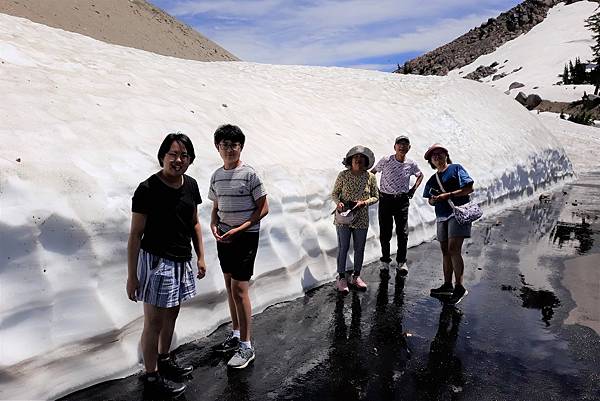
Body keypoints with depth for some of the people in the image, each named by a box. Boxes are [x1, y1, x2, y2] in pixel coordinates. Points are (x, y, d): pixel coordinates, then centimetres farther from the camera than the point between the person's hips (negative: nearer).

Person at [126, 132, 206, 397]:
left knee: (171, 315, 21)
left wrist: (200, 257, 11)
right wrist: (131, 276, -12)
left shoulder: (190, 185, 2)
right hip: (156, 262, -6)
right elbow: (135, 235, -14)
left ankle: (164, 360, 42)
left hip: (182, 262, 7)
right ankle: (151, 376, 24)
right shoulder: (147, 189, -17)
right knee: (154, 322, 6)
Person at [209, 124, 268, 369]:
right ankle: (236, 334, 29)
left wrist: (239, 229, -17)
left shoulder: (249, 174, -11)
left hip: (245, 237, -6)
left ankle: (246, 347, 4)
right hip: (224, 237, 6)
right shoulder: (216, 176, 7)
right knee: (230, 286, 14)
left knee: (239, 289, -7)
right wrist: (214, 226, -4)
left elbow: (263, 208, -10)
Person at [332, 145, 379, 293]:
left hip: (361, 219, 2)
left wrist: (364, 202, -13)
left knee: (359, 248, 11)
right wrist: (338, 202, -19)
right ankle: (341, 278, 14)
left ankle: (356, 276, 28)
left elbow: (375, 197, 4)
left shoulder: (370, 177, -2)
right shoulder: (343, 175, -6)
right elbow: (334, 193, 2)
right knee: (343, 248, 2)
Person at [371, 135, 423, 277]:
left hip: (402, 200, 1)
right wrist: (375, 189, 3)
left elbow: (420, 175, 22)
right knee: (385, 233, 3)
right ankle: (385, 261, 18)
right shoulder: (386, 161, -6)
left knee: (403, 233, 0)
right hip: (385, 199, -1)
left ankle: (401, 262, 16)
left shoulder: (411, 164, 1)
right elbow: (372, 172, 10)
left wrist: (413, 189, 10)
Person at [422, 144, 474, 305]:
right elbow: (430, 201, 21)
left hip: (458, 212, -7)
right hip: (441, 216, 7)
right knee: (445, 251, 9)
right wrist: (433, 200, -3)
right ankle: (447, 285, 17)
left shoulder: (456, 169, 1)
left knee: (453, 249, -15)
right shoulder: (432, 180, 18)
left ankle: (460, 287, -10)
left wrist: (448, 195, -14)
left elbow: (469, 188, -7)